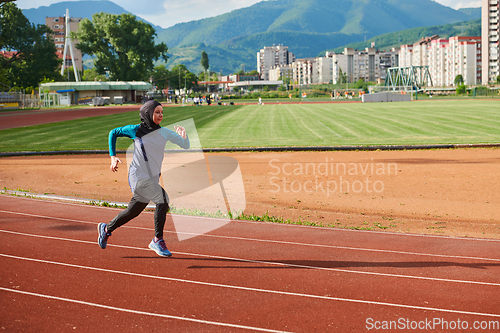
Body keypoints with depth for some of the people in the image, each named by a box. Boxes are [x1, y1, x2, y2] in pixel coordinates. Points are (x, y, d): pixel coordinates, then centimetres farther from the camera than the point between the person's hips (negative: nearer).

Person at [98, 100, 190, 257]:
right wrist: (113, 156, 4)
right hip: (138, 177, -5)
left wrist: (184, 136, -21)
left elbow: (185, 146, 1)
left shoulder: (165, 133, 4)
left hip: (153, 179, 5)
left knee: (133, 211, 16)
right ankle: (157, 240, -14)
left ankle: (106, 229, 42)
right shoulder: (136, 130, -4)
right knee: (162, 198, -25)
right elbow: (113, 133, 10)